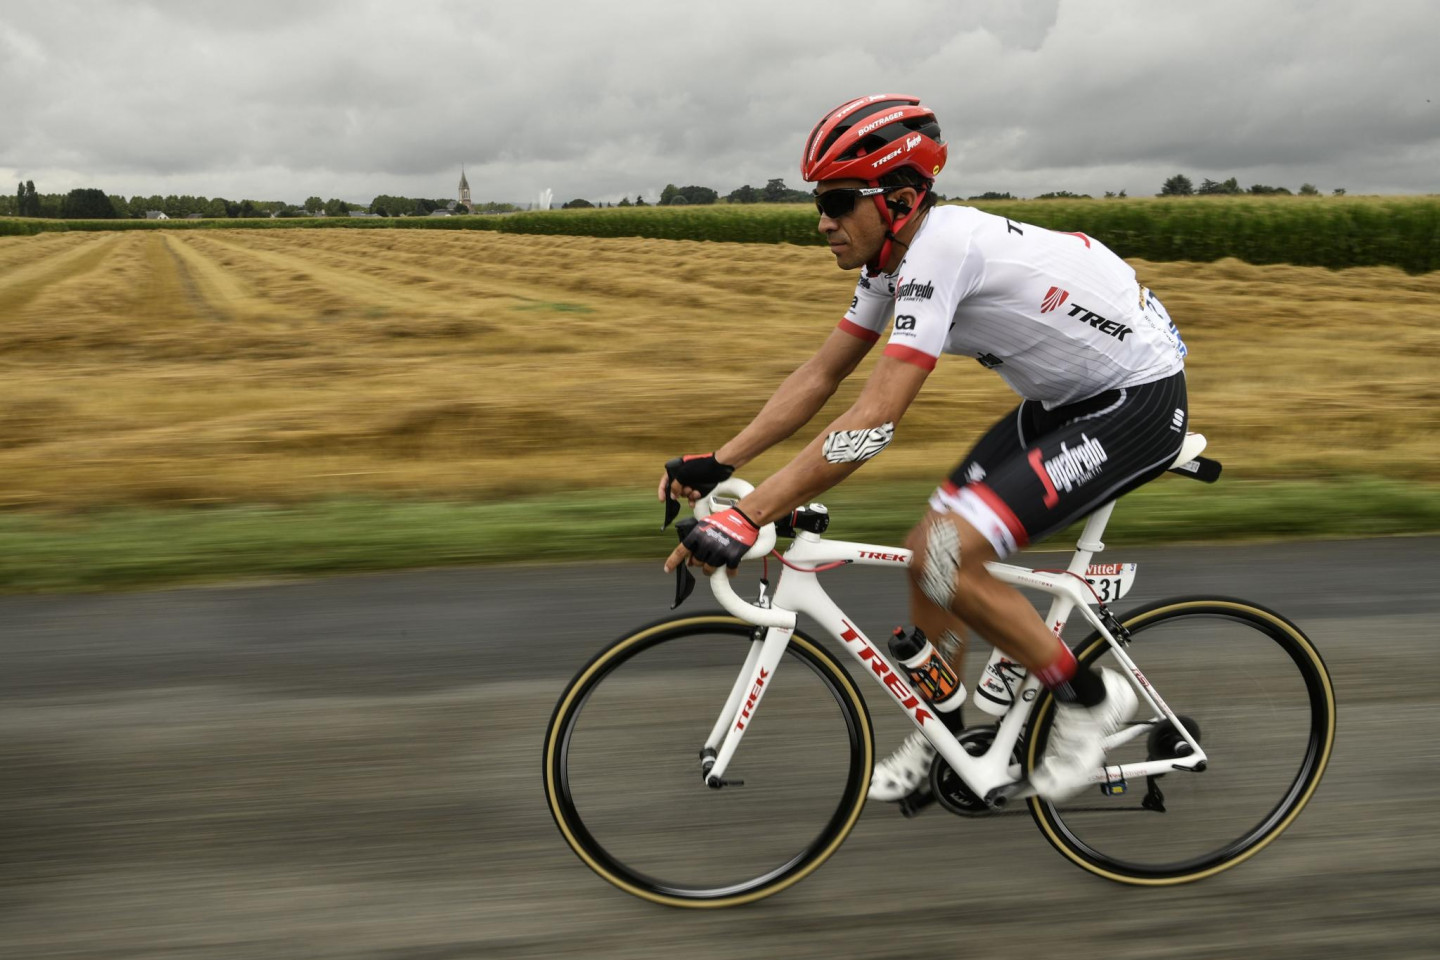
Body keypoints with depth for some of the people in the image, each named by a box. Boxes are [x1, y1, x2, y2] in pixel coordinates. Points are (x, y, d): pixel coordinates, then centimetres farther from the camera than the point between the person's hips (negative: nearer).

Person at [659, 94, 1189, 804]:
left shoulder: (939, 251, -28)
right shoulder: (896, 257, 1)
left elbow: (872, 424, -33)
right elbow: (820, 375, 6)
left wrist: (745, 519, -33)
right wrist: (717, 463, 0)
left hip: (1139, 402, -9)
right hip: (1071, 396, 9)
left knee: (946, 553, -20)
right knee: (929, 546, 5)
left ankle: (1088, 698, 1)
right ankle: (937, 744, 22)